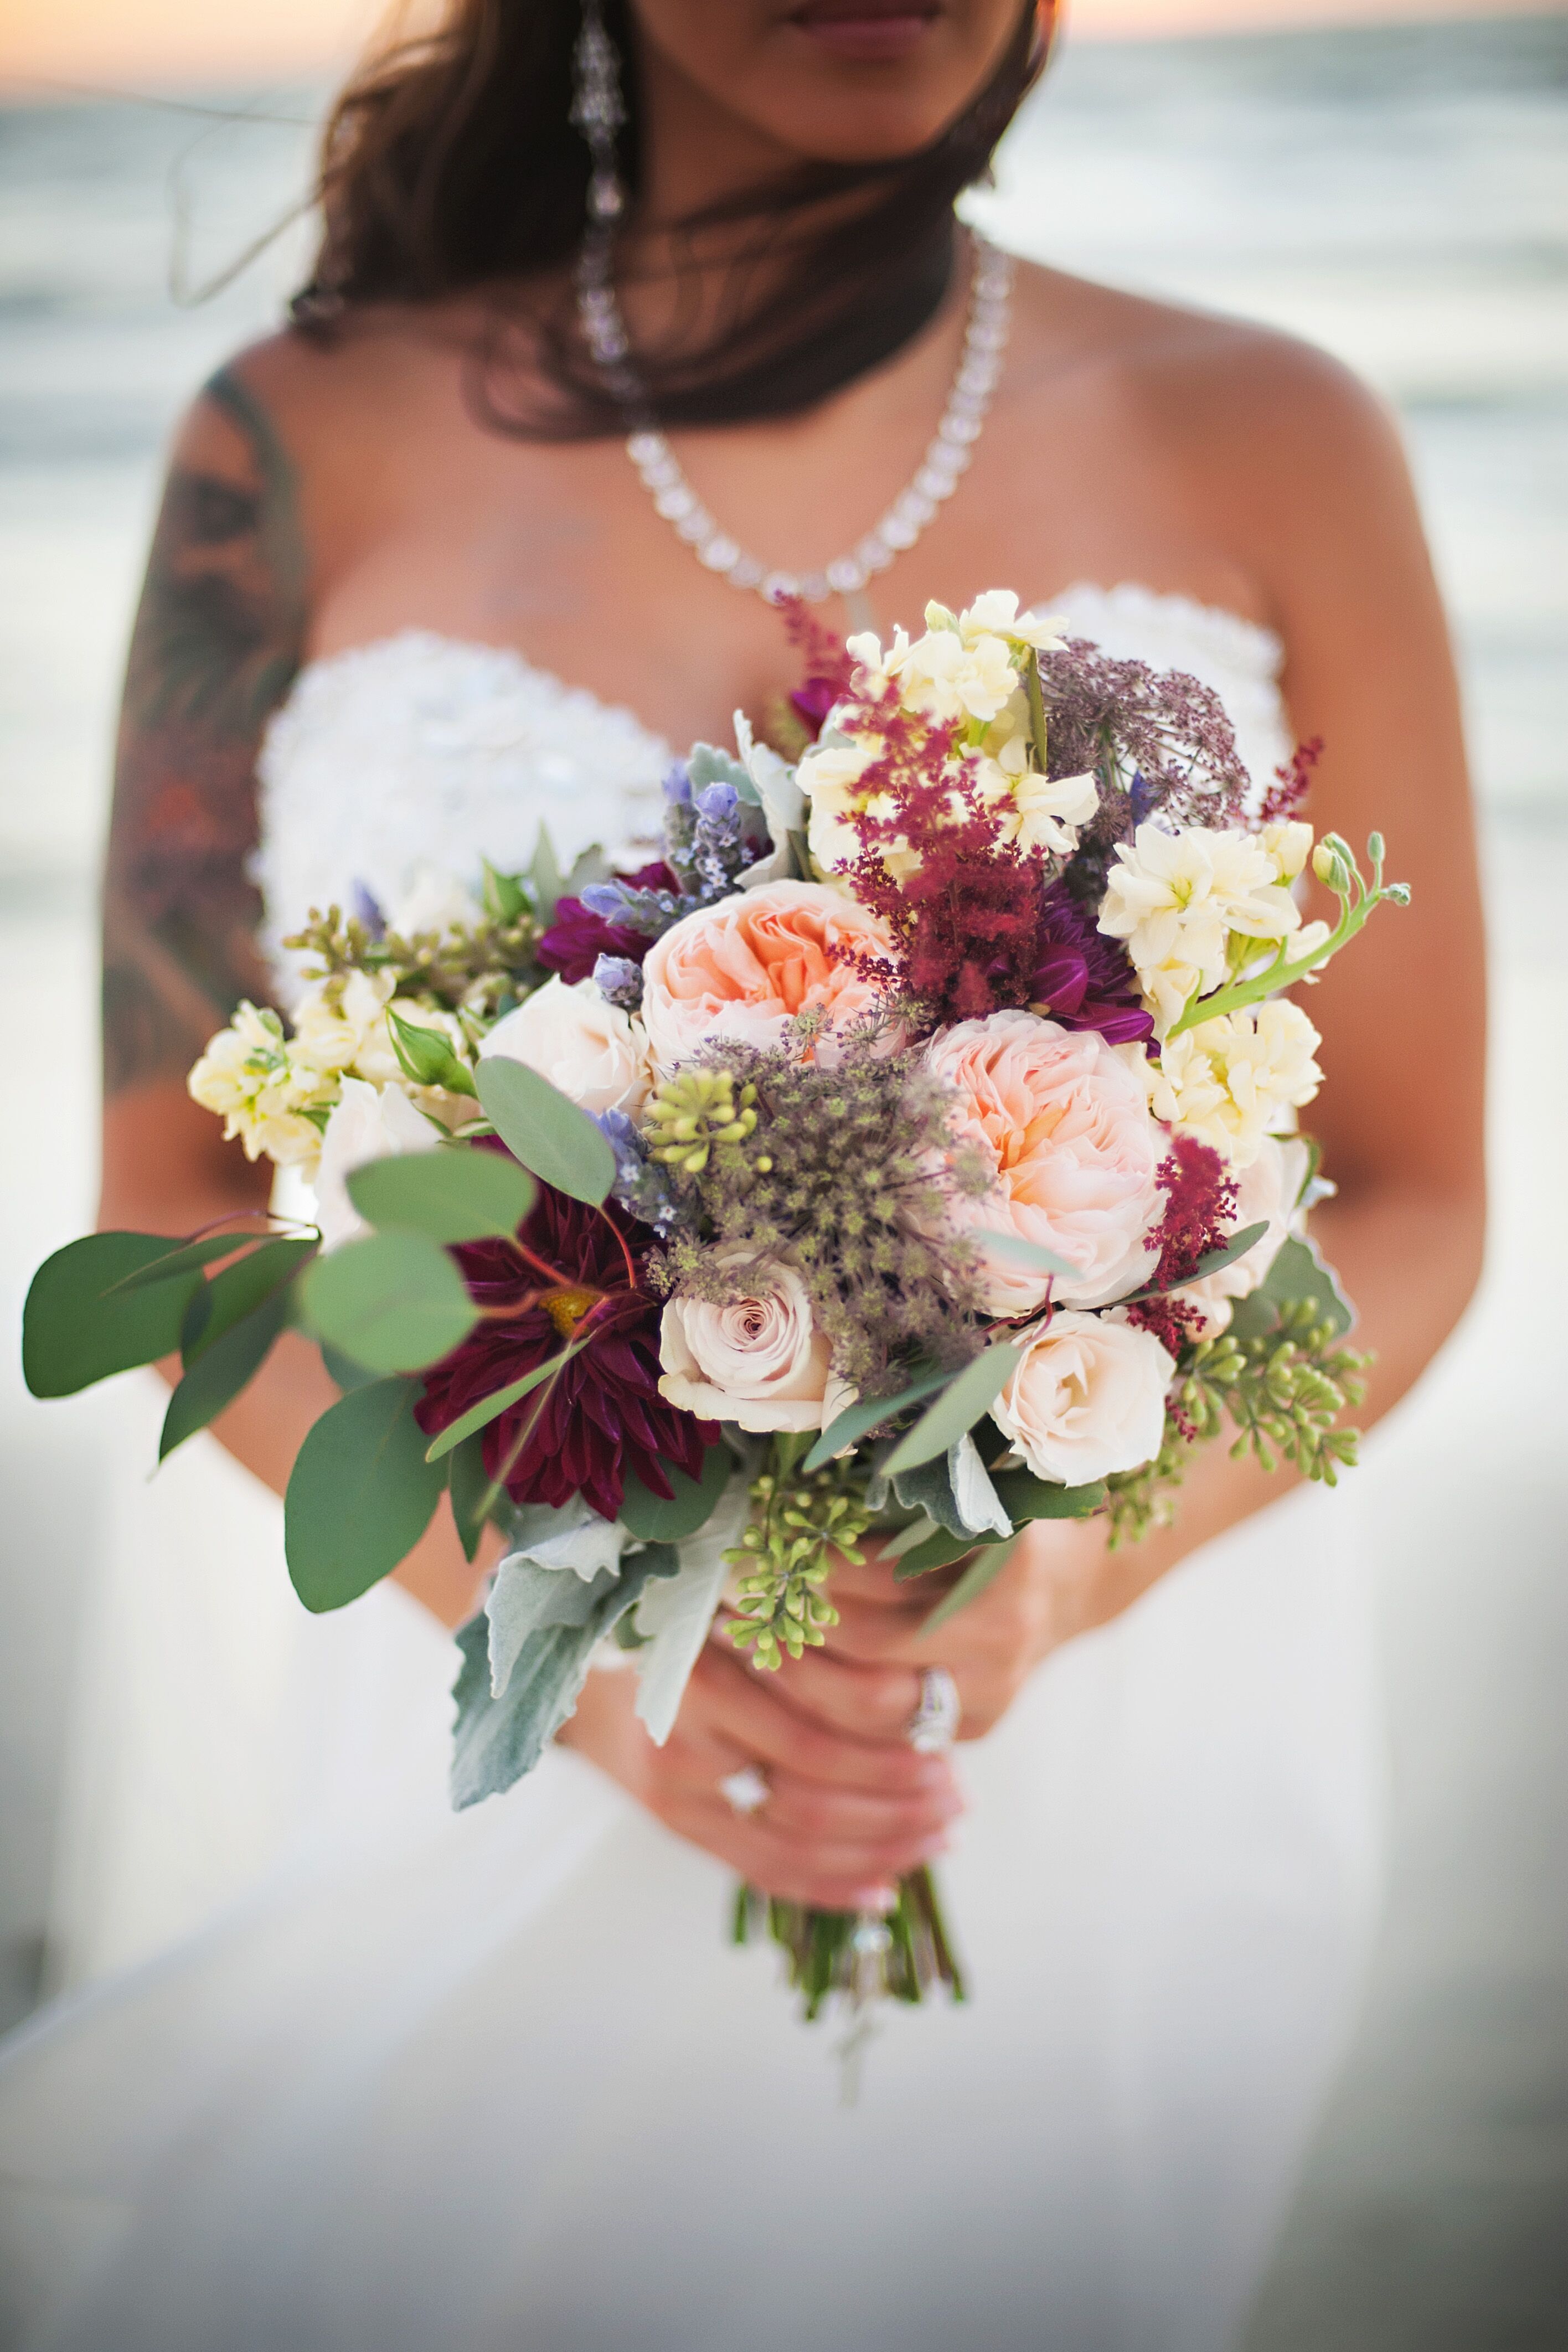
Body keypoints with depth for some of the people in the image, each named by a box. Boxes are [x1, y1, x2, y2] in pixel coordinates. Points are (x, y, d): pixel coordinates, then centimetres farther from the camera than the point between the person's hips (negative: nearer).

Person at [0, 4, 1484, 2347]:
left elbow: (1408, 1205, 1)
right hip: (519, 1742, 1)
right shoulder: (312, 445, -2)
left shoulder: (1265, 444, -2)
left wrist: (1065, 1563, -17)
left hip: (1120, 1746, 0)